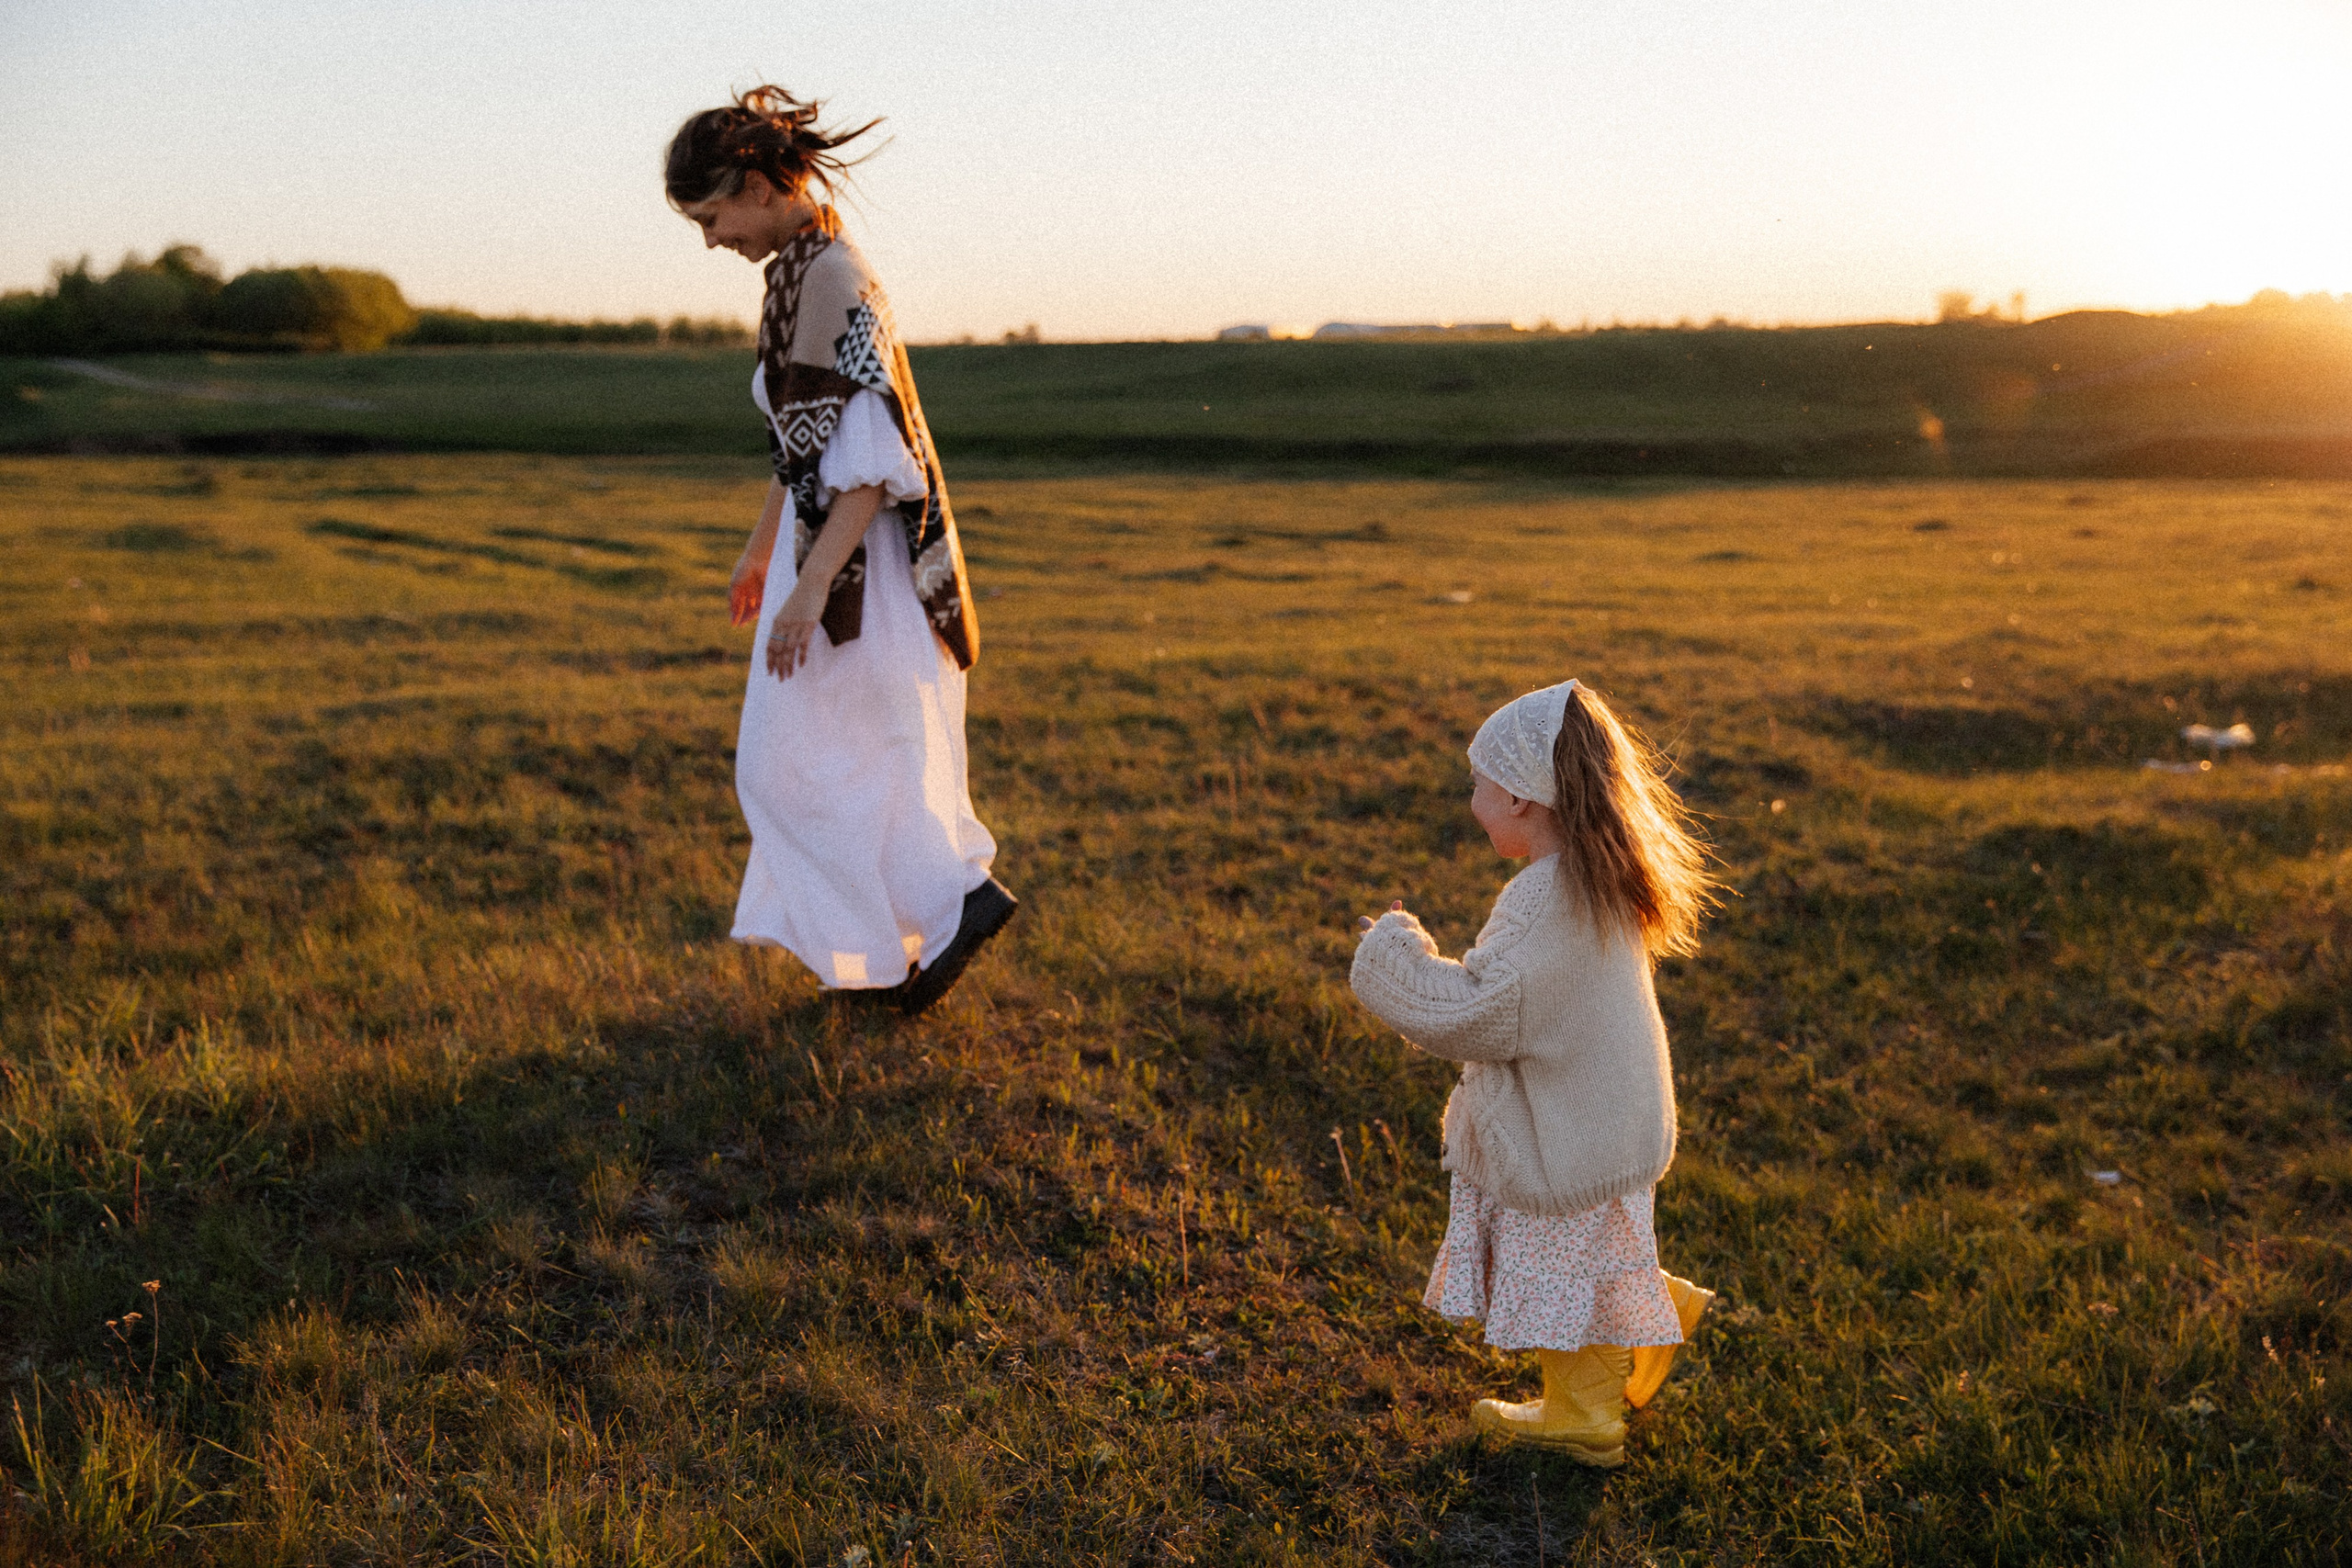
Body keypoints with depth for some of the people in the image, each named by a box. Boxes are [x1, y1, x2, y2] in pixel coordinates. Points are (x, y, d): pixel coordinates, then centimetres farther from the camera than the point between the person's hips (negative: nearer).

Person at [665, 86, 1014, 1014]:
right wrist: (761, 547, 27)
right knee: (866, 769, 15)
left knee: (794, 770, 0)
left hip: (854, 564, -10)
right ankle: (893, 953, 24)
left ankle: (958, 898, 2)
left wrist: (810, 587, -26)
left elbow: (871, 457, -24)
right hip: (831, 548, 10)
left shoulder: (832, 281, -19)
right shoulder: (805, 273, 11)